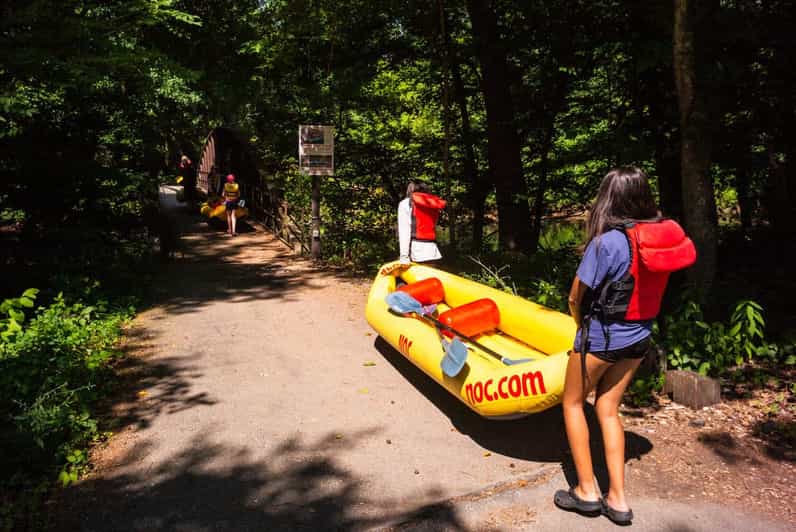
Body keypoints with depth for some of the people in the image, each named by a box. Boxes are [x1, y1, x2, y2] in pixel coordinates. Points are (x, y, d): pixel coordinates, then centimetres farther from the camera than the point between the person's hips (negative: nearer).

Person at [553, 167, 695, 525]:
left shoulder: (607, 242, -22)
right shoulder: (666, 235, -4)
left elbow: (575, 299, -14)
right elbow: (647, 288, 4)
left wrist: (584, 327, 6)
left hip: (601, 338, -6)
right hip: (638, 339, 6)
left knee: (573, 403, 15)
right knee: (608, 410, 18)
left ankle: (587, 491, 20)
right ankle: (617, 499, 21)